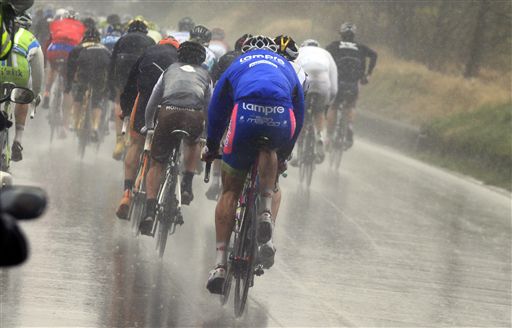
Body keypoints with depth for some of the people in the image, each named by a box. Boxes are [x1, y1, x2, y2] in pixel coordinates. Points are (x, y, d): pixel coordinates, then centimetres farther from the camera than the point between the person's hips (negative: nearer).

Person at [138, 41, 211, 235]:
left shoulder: (170, 70, 29)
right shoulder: (205, 75, 29)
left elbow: (151, 104, 30)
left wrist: (148, 125, 45)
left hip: (168, 112, 0)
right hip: (194, 116, 0)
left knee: (156, 164, 12)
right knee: (193, 144, 36)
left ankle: (150, 210, -3)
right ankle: (187, 185, 19)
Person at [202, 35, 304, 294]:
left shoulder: (238, 64, 34)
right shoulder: (286, 67, 37)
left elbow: (216, 109, 32)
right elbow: (299, 112, 37)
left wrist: (211, 147, 43)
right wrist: (284, 155, 46)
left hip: (246, 116, -1)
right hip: (282, 121, 1)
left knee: (230, 190, 11)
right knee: (268, 152, 34)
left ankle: (220, 263, 2)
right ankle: (267, 209, 6)